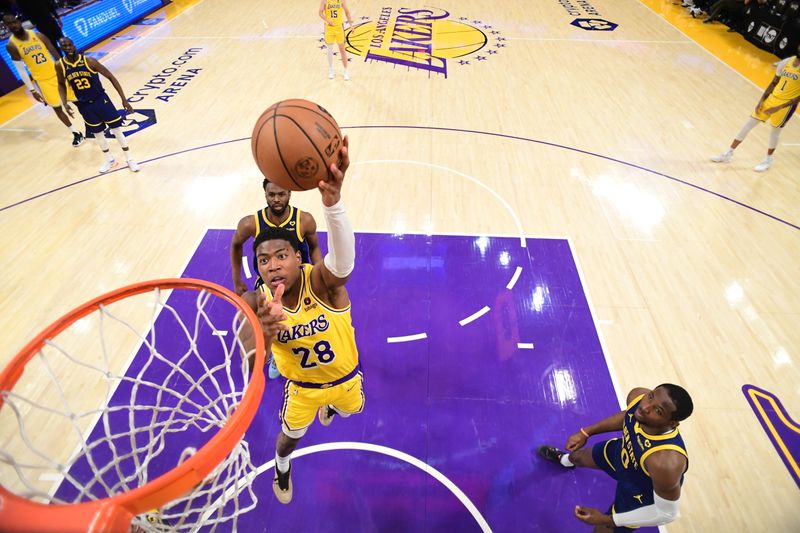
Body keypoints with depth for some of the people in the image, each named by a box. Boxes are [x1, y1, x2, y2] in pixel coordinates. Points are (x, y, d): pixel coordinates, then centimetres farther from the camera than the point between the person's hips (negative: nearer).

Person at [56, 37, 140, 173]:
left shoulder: (89, 61, -15)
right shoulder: (60, 66, -7)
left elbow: (111, 77, -10)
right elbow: (61, 84, 9)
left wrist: (124, 99, -14)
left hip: (101, 100, -3)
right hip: (84, 105, 3)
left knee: (116, 129, 1)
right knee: (97, 133, 13)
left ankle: (129, 159, 14)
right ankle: (110, 160, 30)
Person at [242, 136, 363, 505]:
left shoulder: (321, 280, -36)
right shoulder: (257, 305, -27)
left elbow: (343, 260, -61)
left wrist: (332, 200, -82)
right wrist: (261, 335, -59)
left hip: (344, 376, 0)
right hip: (301, 385, 0)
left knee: (349, 410, 32)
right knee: (290, 436, 23)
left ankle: (328, 405, 71)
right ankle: (282, 466, 62)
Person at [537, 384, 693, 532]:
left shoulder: (666, 463, -47)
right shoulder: (637, 396, -32)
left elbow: (666, 513, -27)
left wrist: (607, 520, -23)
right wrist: (586, 432, 3)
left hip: (641, 493, -5)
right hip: (623, 451, 6)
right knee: (577, 456, 32)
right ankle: (565, 460, 71)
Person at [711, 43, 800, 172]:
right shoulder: (786, 62, 0)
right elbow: (774, 83, 10)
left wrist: (779, 107, -22)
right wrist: (761, 100, 1)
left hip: (787, 104, -5)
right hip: (772, 98, 5)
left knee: (775, 131, 5)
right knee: (749, 124, 5)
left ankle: (768, 160, 26)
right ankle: (728, 154, 14)